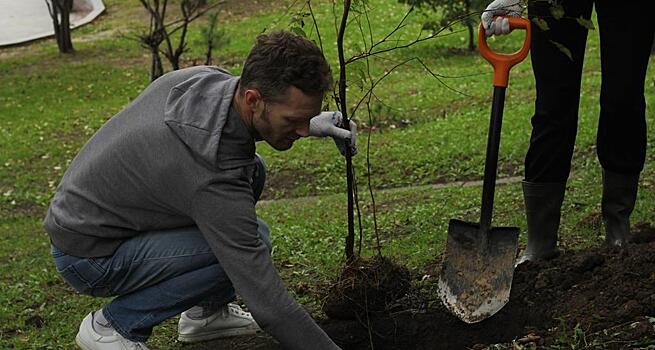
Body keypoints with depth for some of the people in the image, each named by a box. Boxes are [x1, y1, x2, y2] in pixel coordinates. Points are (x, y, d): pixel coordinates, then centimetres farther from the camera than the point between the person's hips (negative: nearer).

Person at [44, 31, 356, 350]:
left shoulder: (198, 77, -12)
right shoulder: (216, 180, -35)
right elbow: (266, 300, -31)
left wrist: (309, 124, 1)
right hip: (88, 257, -9)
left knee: (250, 170, 3)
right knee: (247, 246, -24)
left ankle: (206, 311, 12)